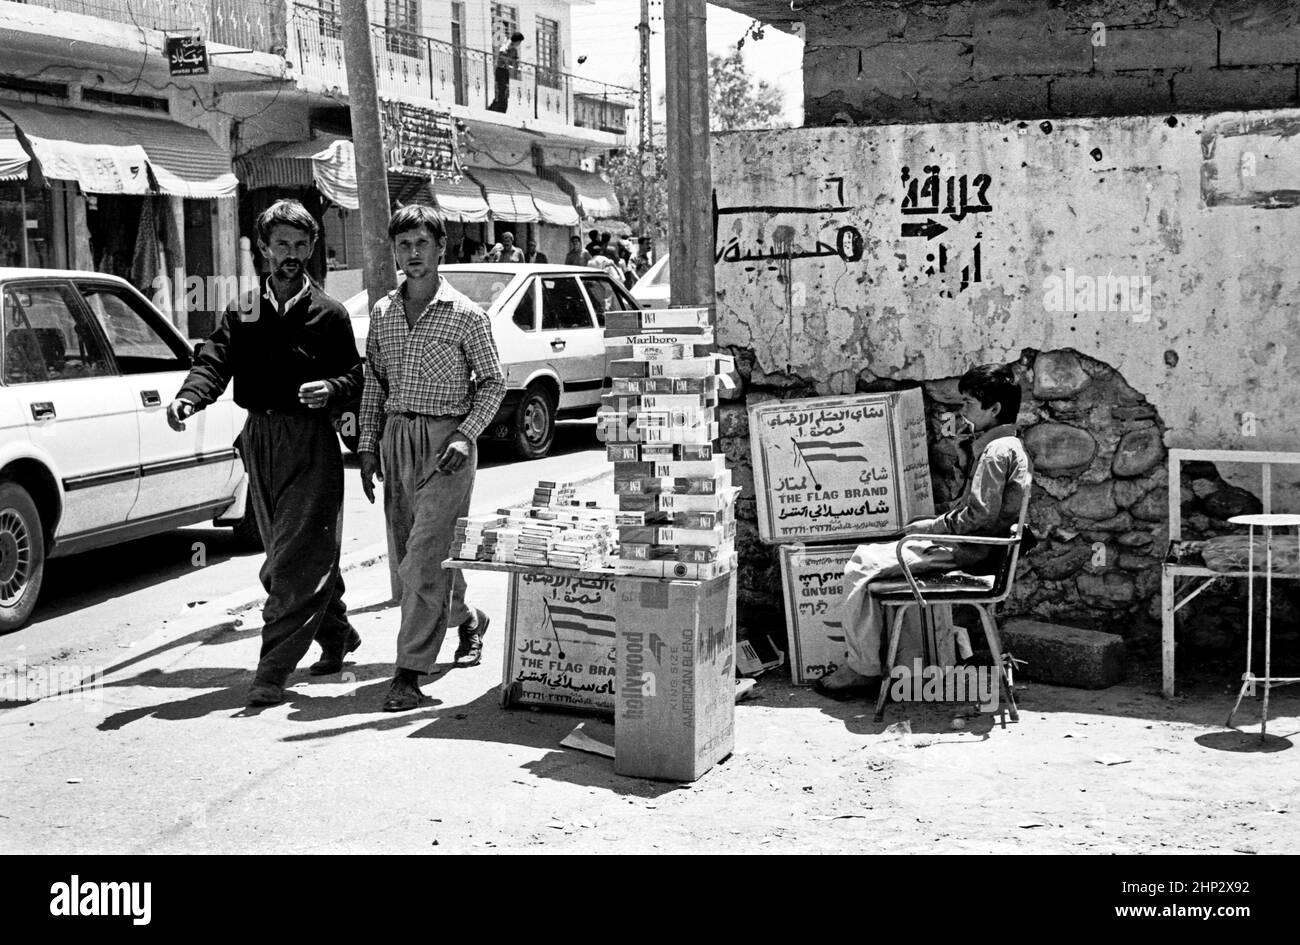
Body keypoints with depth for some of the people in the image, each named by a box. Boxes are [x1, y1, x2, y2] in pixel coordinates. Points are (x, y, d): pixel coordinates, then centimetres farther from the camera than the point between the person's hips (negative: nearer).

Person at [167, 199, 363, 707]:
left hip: (310, 442, -5)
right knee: (290, 556, 14)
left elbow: (354, 376, 3)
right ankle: (336, 636, 34)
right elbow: (214, 361, -3)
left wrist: (329, 389, -20)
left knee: (295, 560, -10)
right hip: (258, 438, 5)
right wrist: (188, 397, -23)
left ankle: (273, 670, -8)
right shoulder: (243, 313, 10)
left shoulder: (328, 314, 2)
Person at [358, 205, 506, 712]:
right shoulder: (383, 312, 10)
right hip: (396, 438, 6)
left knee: (425, 557, -12)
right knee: (403, 557, 12)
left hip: (446, 439, -6)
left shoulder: (466, 315, -4)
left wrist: (466, 435, -12)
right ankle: (466, 618, 37)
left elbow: (493, 382, 0)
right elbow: (374, 382, 15)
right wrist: (368, 444, 8)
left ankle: (409, 671, -8)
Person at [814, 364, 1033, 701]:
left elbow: (980, 515, -23)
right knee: (865, 555, 12)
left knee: (860, 570, -12)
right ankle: (864, 661, 10)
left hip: (967, 554, -11)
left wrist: (931, 526, -12)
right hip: (970, 549, 11)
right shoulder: (1008, 447, 17)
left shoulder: (997, 451, -16)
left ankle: (864, 670, -3)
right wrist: (934, 524, 10)